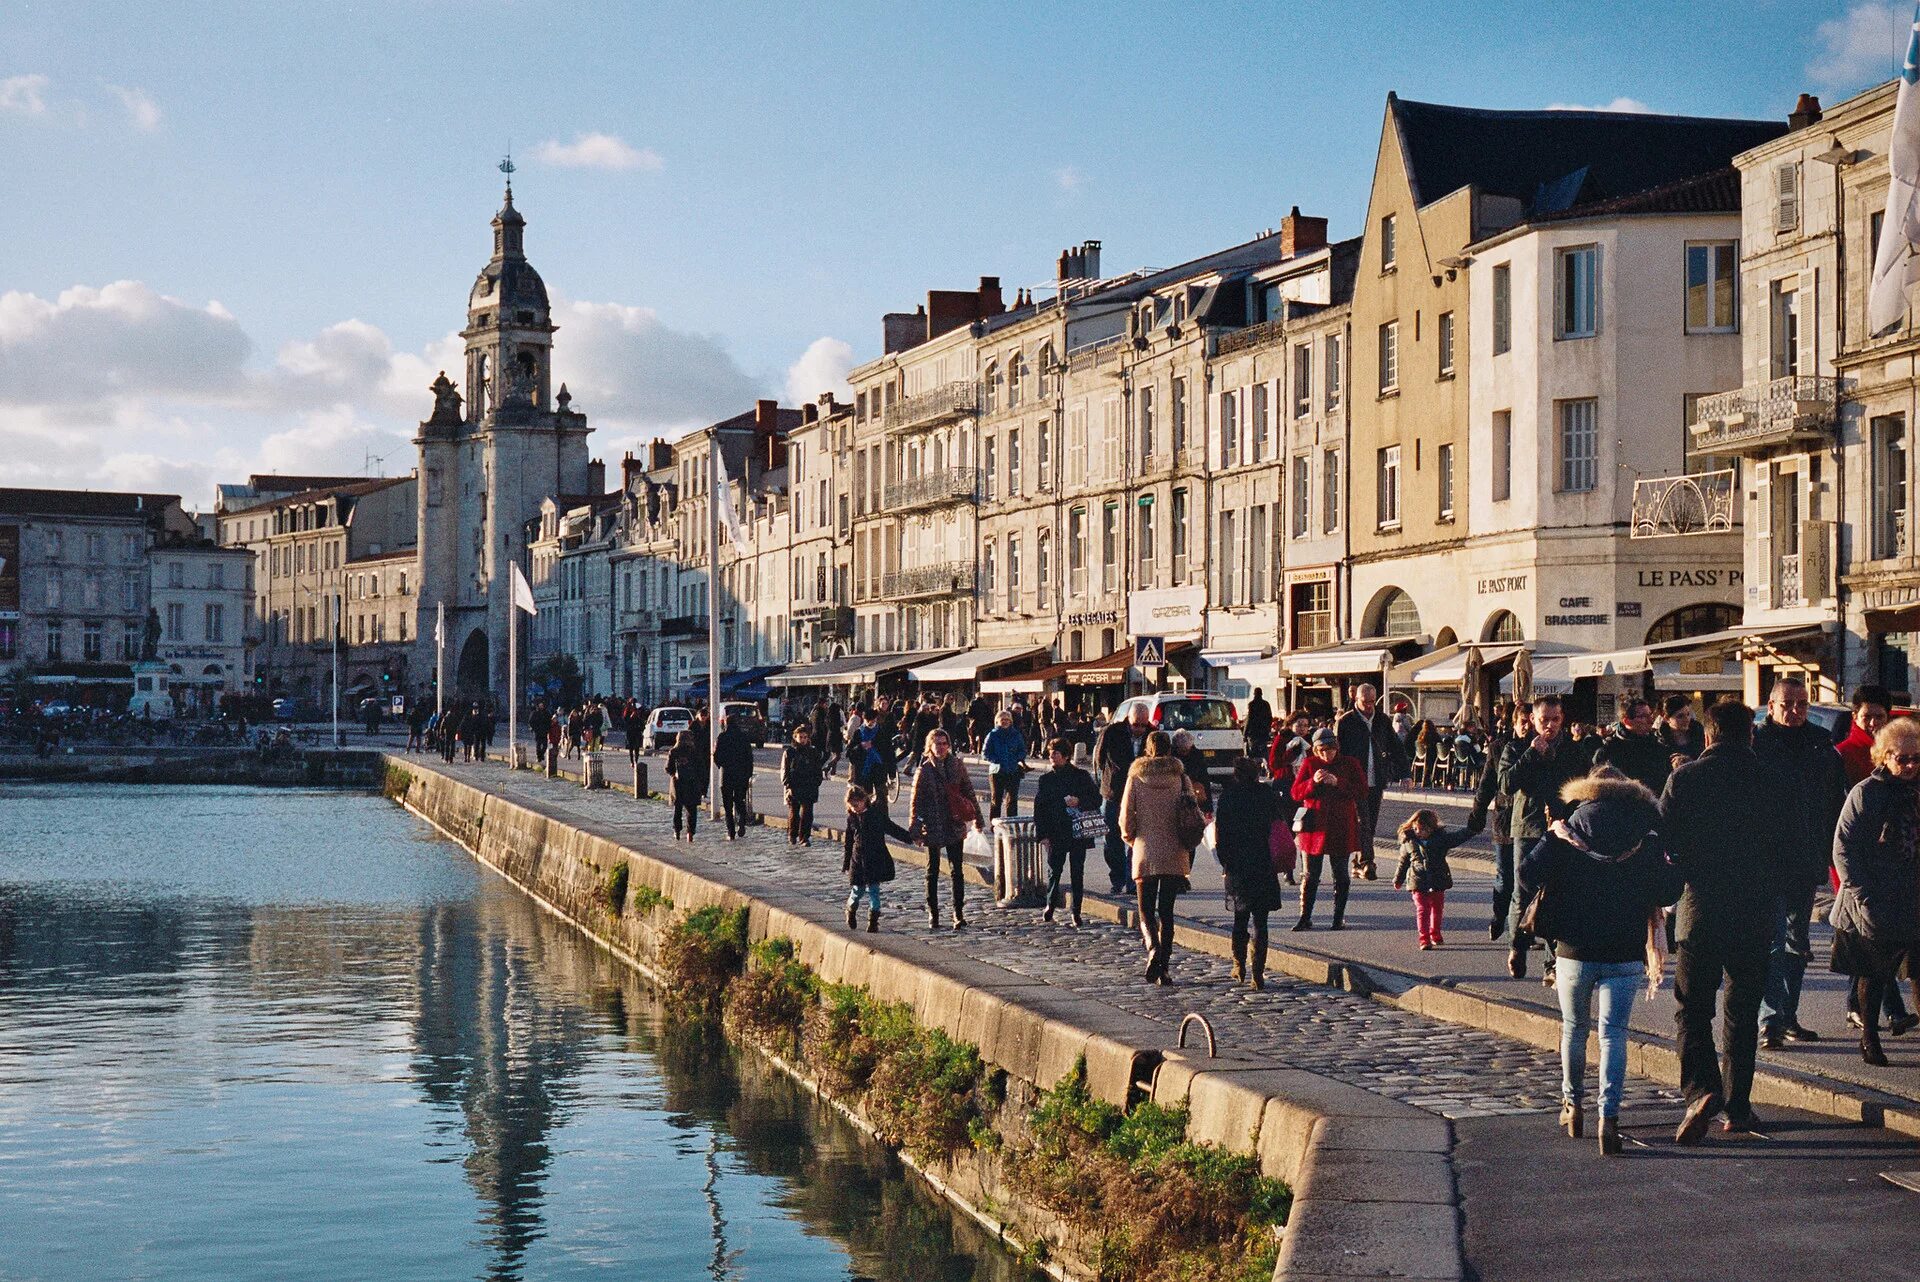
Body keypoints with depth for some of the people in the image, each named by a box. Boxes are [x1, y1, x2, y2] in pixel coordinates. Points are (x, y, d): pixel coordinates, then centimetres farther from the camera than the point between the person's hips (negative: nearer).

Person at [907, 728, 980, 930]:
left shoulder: (957, 765, 2)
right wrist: (914, 828, -7)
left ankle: (959, 913, 5)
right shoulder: (924, 771, -5)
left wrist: (977, 816, 10)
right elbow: (915, 802, -3)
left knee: (957, 871, 1)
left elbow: (968, 791, 10)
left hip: (955, 826, 1)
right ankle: (933, 914, 16)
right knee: (933, 871, 9)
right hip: (933, 828, -1)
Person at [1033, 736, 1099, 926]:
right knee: (1054, 871, 2)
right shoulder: (1046, 779, 6)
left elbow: (1096, 800, 5)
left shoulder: (1081, 776, 3)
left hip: (1078, 832, -1)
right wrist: (1042, 834, -3)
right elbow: (1039, 808, 5)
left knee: (1077, 872, 2)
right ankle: (1049, 907, 18)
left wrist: (1079, 802, -14)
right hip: (1055, 834, 1)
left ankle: (1076, 912, 8)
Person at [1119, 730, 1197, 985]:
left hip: (1145, 852, -1)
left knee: (1146, 909, 9)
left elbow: (1126, 815, -4)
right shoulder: (1180, 777, -1)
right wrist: (1187, 847, 13)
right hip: (1175, 854, 1)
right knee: (1166, 911, 8)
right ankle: (1164, 969, 6)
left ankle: (1153, 948, -19)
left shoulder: (1136, 777, -3)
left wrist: (1131, 839, 14)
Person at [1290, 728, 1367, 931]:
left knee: (1341, 875, 6)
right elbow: (1296, 793, -1)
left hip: (1341, 828, 0)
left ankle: (1339, 918, 15)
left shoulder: (1349, 764, 2)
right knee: (1311, 876, 3)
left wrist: (1337, 782, -19)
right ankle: (1305, 918, 8)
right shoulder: (1309, 764, 3)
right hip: (1314, 827, 0)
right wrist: (1313, 782, -19)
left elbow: (1362, 792, -7)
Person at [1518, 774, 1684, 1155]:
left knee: (1574, 1028, 19)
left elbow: (1529, 874, -10)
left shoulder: (1564, 834, 0)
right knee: (1613, 1033, -1)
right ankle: (1609, 1115, -16)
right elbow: (1670, 891, -1)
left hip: (1574, 952, 1)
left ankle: (1572, 1105, 30)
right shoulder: (1646, 841, 1)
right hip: (1625, 955, -1)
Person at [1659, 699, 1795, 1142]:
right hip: (1755, 915, 2)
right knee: (1743, 1012, 13)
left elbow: (1660, 843, -3)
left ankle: (1702, 1090, -18)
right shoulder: (1773, 783, 1)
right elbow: (1788, 852, 5)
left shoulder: (1684, 778, -4)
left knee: (1692, 1009, 3)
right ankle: (1738, 1107, 15)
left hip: (1699, 910, -2)